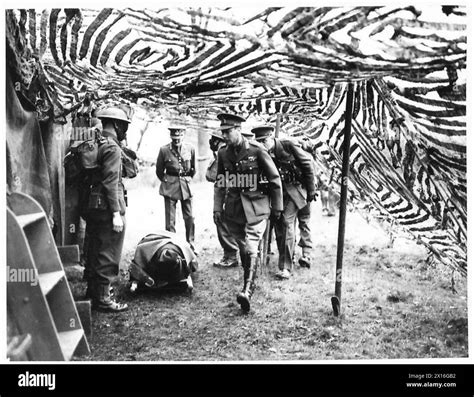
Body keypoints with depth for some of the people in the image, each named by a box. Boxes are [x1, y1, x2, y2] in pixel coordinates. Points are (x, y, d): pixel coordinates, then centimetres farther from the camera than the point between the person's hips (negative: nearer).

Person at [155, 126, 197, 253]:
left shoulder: (190, 149, 0)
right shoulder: (164, 150, -5)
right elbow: (159, 171, 8)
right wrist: (165, 181, 9)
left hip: (186, 186, 2)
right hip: (170, 187, -2)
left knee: (189, 217, 6)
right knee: (170, 219, -1)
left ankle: (191, 244, 20)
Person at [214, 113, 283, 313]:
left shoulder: (257, 150, -11)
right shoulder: (223, 153, 4)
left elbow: (275, 179, -4)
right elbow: (220, 183, 13)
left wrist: (277, 207, 0)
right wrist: (218, 208, 6)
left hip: (256, 207, -5)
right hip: (234, 207, 5)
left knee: (251, 247, -14)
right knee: (242, 248, 13)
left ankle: (247, 291, -19)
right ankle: (250, 281, 30)